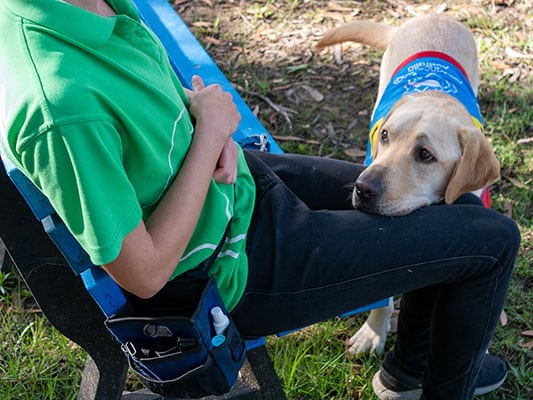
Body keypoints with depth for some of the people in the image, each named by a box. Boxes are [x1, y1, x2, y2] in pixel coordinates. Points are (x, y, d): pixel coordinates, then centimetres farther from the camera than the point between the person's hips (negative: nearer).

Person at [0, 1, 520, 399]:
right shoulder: (61, 107, -38)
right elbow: (144, 274, -27)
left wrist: (217, 131, -9)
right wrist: (210, 132, -20)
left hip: (243, 179, 9)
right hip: (244, 264, -9)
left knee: (461, 207, 18)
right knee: (494, 240, 0)